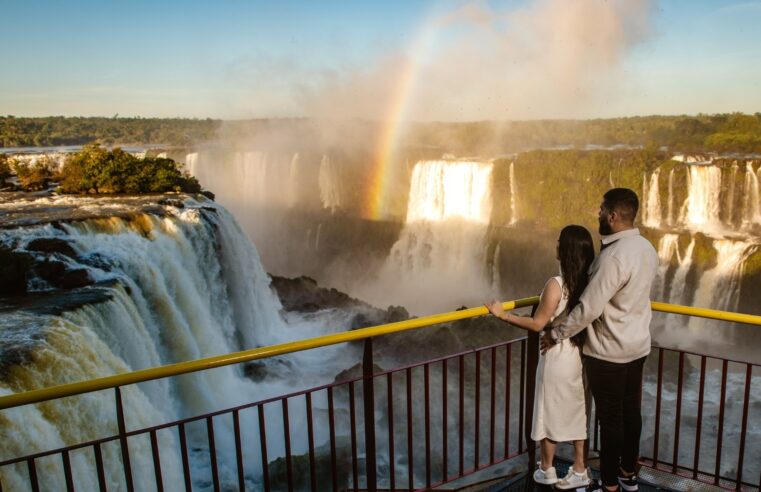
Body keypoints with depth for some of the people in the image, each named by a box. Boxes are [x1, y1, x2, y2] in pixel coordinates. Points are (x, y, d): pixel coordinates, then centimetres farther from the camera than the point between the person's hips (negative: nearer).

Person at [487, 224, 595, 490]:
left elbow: (537, 324, -19)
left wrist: (502, 314, -13)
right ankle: (579, 471, 30)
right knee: (576, 411, 18)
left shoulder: (556, 284, -23)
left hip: (557, 359, -6)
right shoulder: (589, 283, -4)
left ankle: (546, 470, 29)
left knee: (550, 413, 12)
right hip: (580, 357, 6)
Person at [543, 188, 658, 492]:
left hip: (608, 353, -8)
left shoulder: (613, 256, -27)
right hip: (637, 345, 9)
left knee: (610, 418, 5)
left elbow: (589, 309, -25)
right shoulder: (647, 248, 2)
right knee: (631, 410, 19)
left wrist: (556, 333, -13)